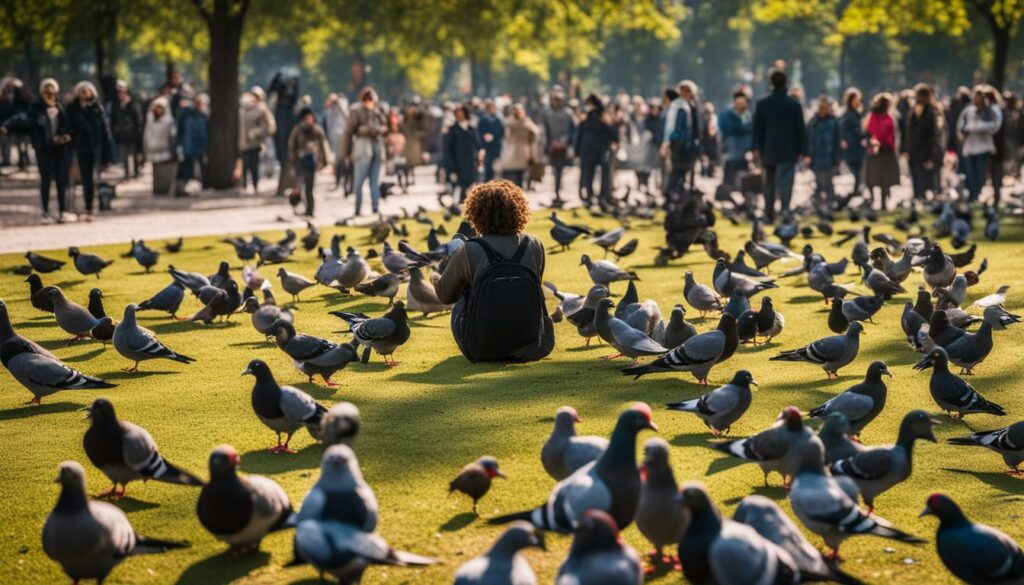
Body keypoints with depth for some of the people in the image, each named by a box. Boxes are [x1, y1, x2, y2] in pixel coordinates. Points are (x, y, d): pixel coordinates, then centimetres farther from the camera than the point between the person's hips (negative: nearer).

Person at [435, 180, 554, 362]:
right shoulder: (534, 246, -1)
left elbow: (444, 295, 6)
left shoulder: (469, 252, -10)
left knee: (459, 305, 27)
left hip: (483, 349, -2)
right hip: (532, 349, 2)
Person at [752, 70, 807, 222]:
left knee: (770, 182, 15)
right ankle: (785, 208, -28)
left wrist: (757, 147, 5)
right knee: (785, 181, -8)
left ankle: (769, 214, 20)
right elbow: (800, 129, -1)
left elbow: (757, 128, 1)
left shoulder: (762, 104, 0)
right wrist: (802, 150, 4)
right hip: (788, 151, -2)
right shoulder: (794, 105, -4)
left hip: (769, 150, 2)